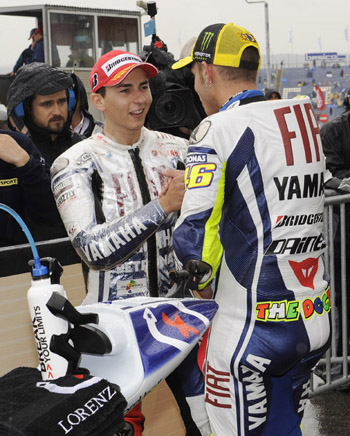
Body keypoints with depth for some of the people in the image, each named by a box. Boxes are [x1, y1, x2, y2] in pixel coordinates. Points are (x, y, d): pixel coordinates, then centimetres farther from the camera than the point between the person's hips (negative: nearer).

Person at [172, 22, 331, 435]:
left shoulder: (218, 130, -15)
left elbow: (192, 243, -20)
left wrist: (200, 277, 1)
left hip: (251, 329, -7)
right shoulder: (304, 118, 7)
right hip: (315, 322, 7)